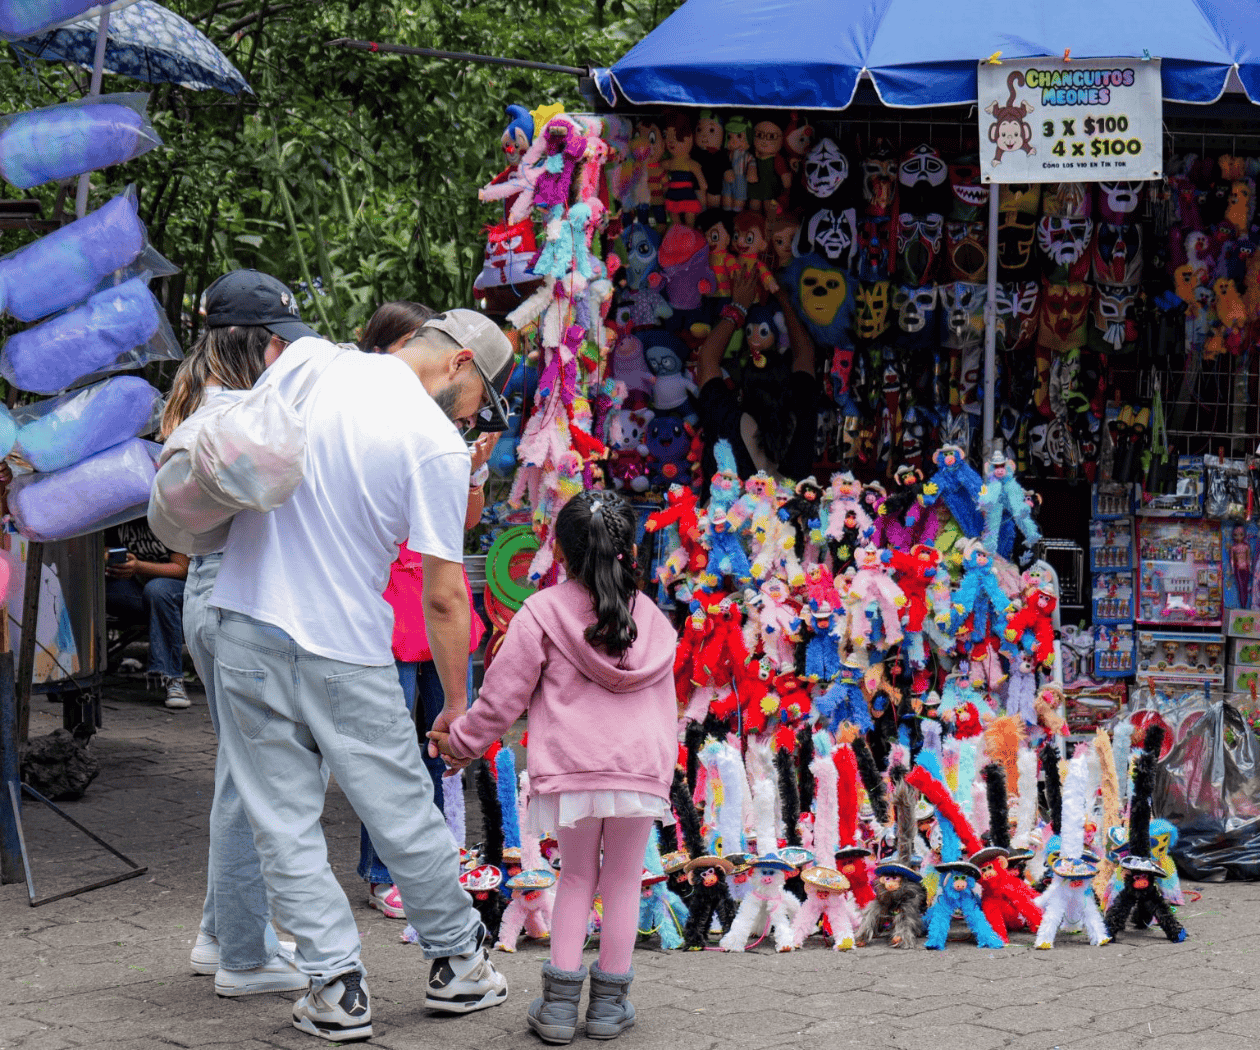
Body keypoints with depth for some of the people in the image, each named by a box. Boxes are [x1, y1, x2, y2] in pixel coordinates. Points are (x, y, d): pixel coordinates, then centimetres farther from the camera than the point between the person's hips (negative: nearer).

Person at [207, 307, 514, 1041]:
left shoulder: (307, 363, 1)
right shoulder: (439, 444, -10)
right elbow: (444, 597, -9)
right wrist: (458, 703, 0)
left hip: (245, 629, 3)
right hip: (345, 651, -3)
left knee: (286, 827, 8)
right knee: (406, 815, 12)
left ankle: (336, 985, 6)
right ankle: (458, 964, 26)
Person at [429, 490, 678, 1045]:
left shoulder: (542, 612, 0)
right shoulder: (653, 620, 12)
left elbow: (504, 693, 1)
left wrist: (462, 740, 14)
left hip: (571, 770, -1)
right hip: (642, 770, 2)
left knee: (577, 876, 14)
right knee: (623, 879, 12)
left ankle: (559, 999, 9)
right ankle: (609, 1003, 15)